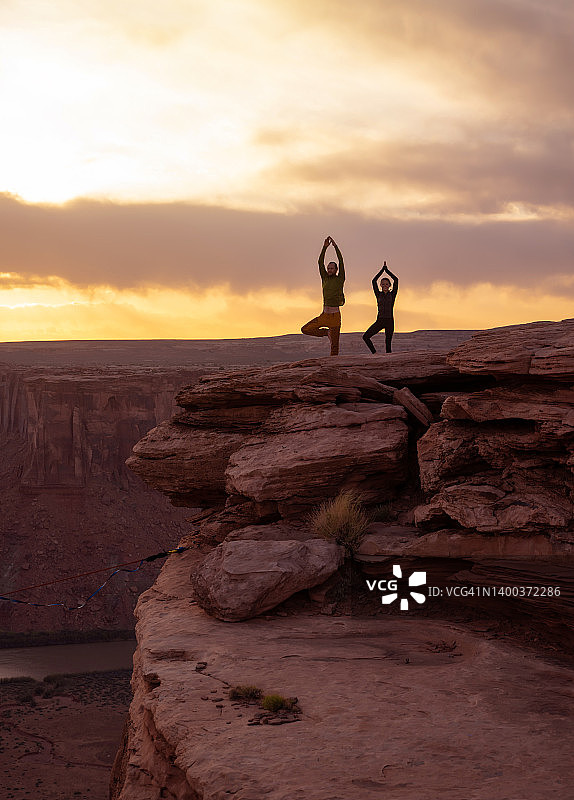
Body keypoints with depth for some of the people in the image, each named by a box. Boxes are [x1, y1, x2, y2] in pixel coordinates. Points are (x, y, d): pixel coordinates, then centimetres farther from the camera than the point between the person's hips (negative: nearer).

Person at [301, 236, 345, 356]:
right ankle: (326, 332, 14)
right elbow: (320, 262, 4)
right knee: (305, 329, -3)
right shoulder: (325, 278, 11)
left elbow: (341, 261, -9)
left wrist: (335, 246, -11)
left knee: (334, 345, -4)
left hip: (335, 316, -5)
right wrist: (325, 247, -5)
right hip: (324, 315, 5)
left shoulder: (340, 279, 0)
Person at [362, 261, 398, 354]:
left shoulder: (392, 294, 3)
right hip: (380, 321, 2)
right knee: (365, 336, -10)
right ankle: (375, 354, 0)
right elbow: (374, 281, -2)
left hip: (389, 321, -2)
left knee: (388, 343, -1)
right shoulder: (378, 294, 7)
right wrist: (382, 269, 0)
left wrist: (387, 270, 1)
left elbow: (396, 280, -6)